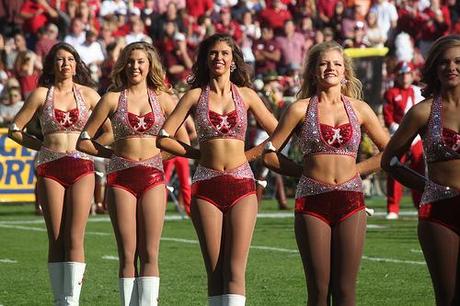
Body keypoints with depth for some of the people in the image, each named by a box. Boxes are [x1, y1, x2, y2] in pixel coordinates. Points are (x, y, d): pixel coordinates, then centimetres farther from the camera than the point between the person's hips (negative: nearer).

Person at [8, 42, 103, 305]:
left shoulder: (87, 93, 7)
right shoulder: (42, 94, 6)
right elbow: (15, 129, 10)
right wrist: (43, 146, 4)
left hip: (81, 167, 0)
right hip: (50, 168, 0)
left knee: (75, 239, -8)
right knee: (56, 241, 0)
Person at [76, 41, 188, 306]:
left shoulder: (162, 98, 6)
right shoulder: (113, 99, 4)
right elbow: (84, 141, 7)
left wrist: (161, 151, 5)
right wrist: (113, 153, 3)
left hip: (153, 177, 0)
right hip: (121, 177, 0)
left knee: (150, 254, -4)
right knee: (127, 254, 0)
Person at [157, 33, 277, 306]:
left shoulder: (246, 95, 7)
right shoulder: (195, 96, 7)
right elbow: (164, 138, 4)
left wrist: (249, 155, 3)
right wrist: (198, 154, 4)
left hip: (241, 185, -1)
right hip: (206, 186, 1)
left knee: (235, 269, -9)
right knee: (215, 270, 1)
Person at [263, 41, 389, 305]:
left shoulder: (359, 109, 9)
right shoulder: (301, 109, 4)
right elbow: (270, 155, 6)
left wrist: (355, 170, 5)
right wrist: (306, 172, 2)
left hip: (350, 201, 1)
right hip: (312, 201, -1)